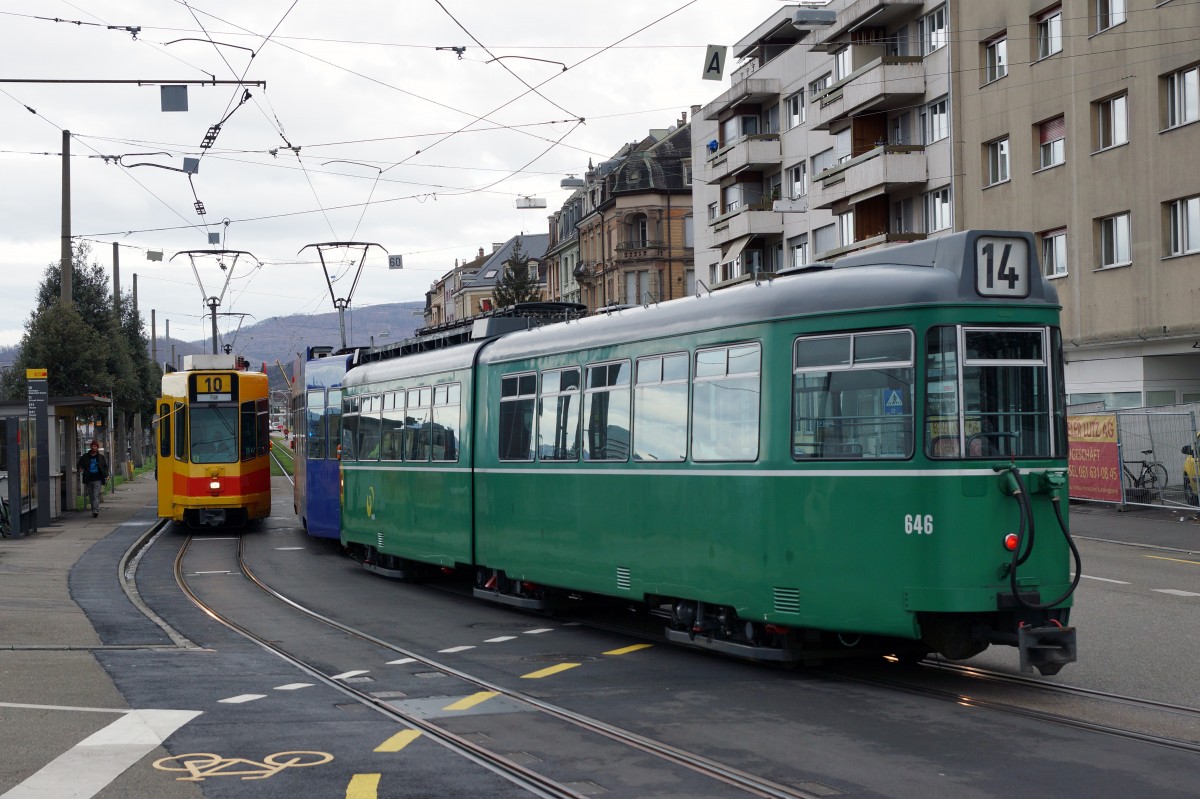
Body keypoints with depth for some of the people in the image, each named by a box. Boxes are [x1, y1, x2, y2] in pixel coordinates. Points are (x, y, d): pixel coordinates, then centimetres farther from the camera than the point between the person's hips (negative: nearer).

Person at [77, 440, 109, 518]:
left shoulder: (101, 457, 6)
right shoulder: (85, 457, 7)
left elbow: (106, 467, 15)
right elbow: (79, 464, 12)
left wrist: (106, 475, 1)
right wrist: (80, 469, -11)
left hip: (97, 480, -3)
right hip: (88, 479, 3)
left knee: (96, 496, -16)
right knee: (91, 497, 9)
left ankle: (95, 511, -25)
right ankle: (94, 511, 19)